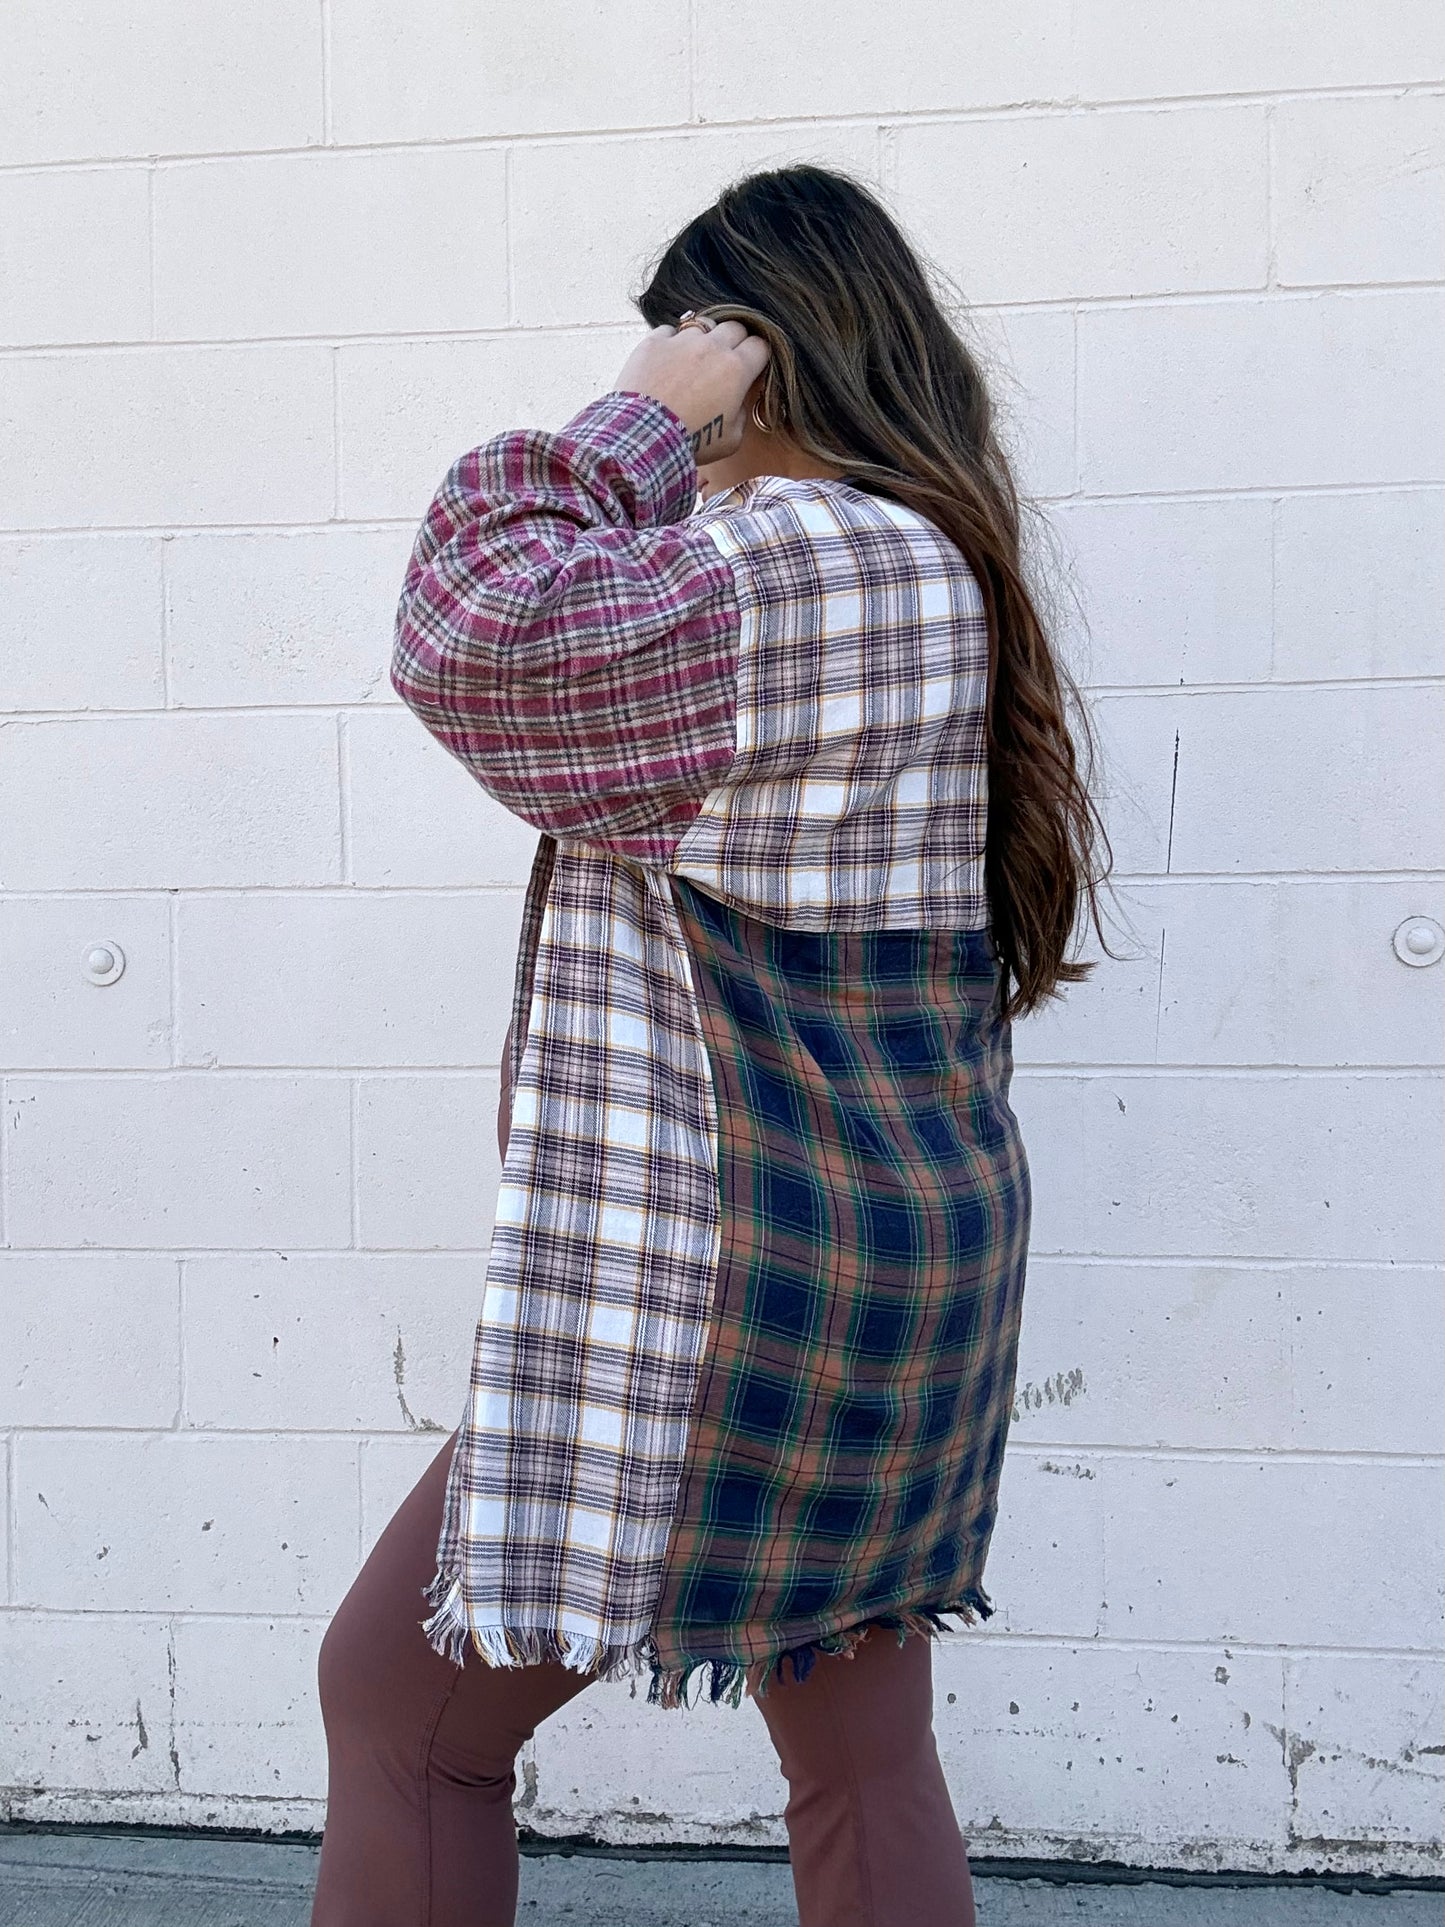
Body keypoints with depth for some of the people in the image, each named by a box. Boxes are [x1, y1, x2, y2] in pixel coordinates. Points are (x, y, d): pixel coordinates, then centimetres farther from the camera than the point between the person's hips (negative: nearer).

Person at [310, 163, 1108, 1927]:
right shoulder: (931, 564, 14)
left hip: (749, 1285, -10)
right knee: (861, 1770, 17)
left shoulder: (804, 562, -18)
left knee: (399, 1705, 5)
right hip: (907, 1248, 10)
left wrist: (639, 423, -11)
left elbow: (472, 634, -25)